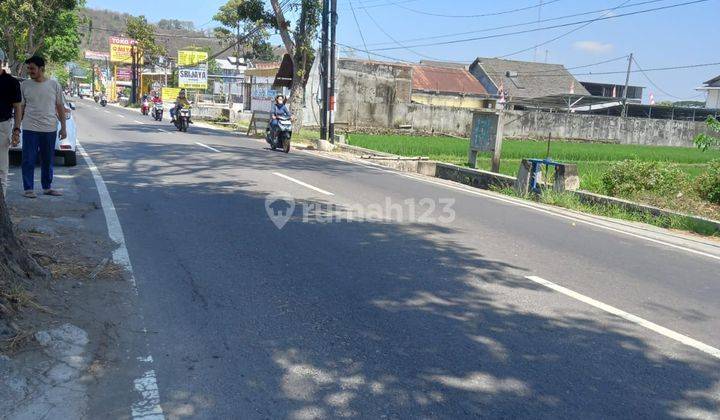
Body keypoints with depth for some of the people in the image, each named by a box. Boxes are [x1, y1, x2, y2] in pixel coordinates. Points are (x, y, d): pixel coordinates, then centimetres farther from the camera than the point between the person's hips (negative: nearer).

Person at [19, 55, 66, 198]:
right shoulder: (24, 85, 3)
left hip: (50, 129, 1)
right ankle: (28, 189, 7)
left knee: (48, 161, 11)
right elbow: (21, 108, 6)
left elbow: (60, 107, 7)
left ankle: (47, 187, 22)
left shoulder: (54, 85, 3)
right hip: (30, 129, -1)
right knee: (28, 161, -1)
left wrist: (63, 127, 3)